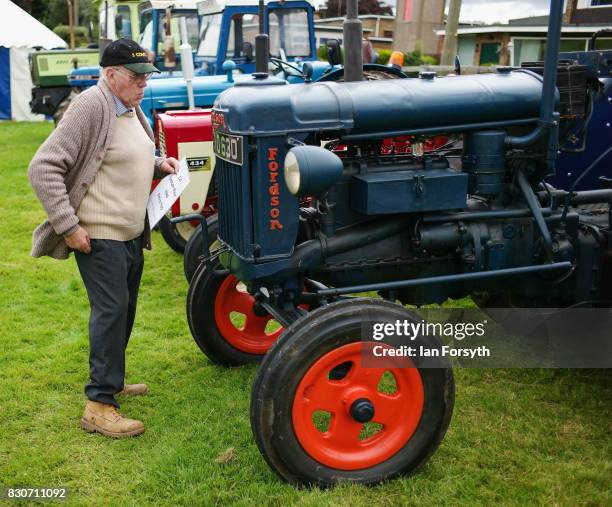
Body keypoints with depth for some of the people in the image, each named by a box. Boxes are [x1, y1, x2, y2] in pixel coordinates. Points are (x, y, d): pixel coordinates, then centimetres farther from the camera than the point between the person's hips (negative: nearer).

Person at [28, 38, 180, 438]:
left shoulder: (131, 109, 10)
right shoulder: (91, 107, -18)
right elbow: (43, 169, -21)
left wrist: (157, 164, 6)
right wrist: (68, 225, -23)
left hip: (131, 233, 9)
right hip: (99, 235, -9)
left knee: (123, 310, 17)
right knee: (111, 311, -8)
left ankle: (112, 379, 34)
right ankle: (99, 405, 0)